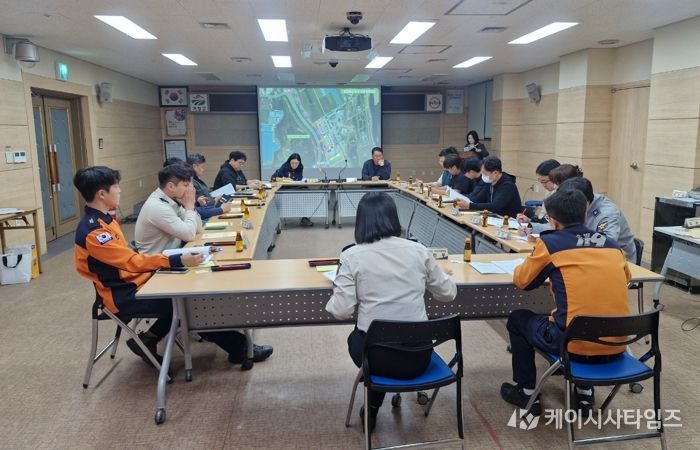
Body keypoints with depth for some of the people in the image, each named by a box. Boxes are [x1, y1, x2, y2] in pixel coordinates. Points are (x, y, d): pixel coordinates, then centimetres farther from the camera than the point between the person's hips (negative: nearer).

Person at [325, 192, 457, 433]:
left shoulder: (352, 255, -10)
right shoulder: (418, 250, -3)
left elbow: (342, 311, -11)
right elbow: (448, 293, 8)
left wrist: (337, 290, 9)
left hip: (376, 355, -2)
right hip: (418, 355, 2)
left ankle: (373, 409, 39)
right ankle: (373, 407, 46)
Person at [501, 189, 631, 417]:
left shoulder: (549, 243, -6)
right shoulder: (611, 244, 7)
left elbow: (522, 281, 7)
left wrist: (537, 260, 28)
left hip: (575, 344, -5)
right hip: (615, 347, 5)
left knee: (517, 319, 21)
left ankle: (526, 393, 28)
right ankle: (585, 393, 34)